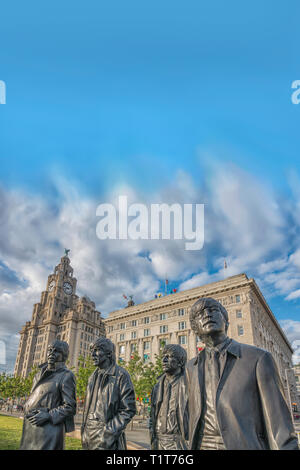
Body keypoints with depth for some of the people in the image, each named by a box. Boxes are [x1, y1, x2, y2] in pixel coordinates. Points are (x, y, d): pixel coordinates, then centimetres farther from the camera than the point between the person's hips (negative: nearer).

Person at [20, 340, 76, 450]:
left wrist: (48, 415, -17)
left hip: (50, 428, -6)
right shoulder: (40, 373, 13)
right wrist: (27, 409, 3)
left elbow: (70, 407, -9)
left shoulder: (66, 376, -8)